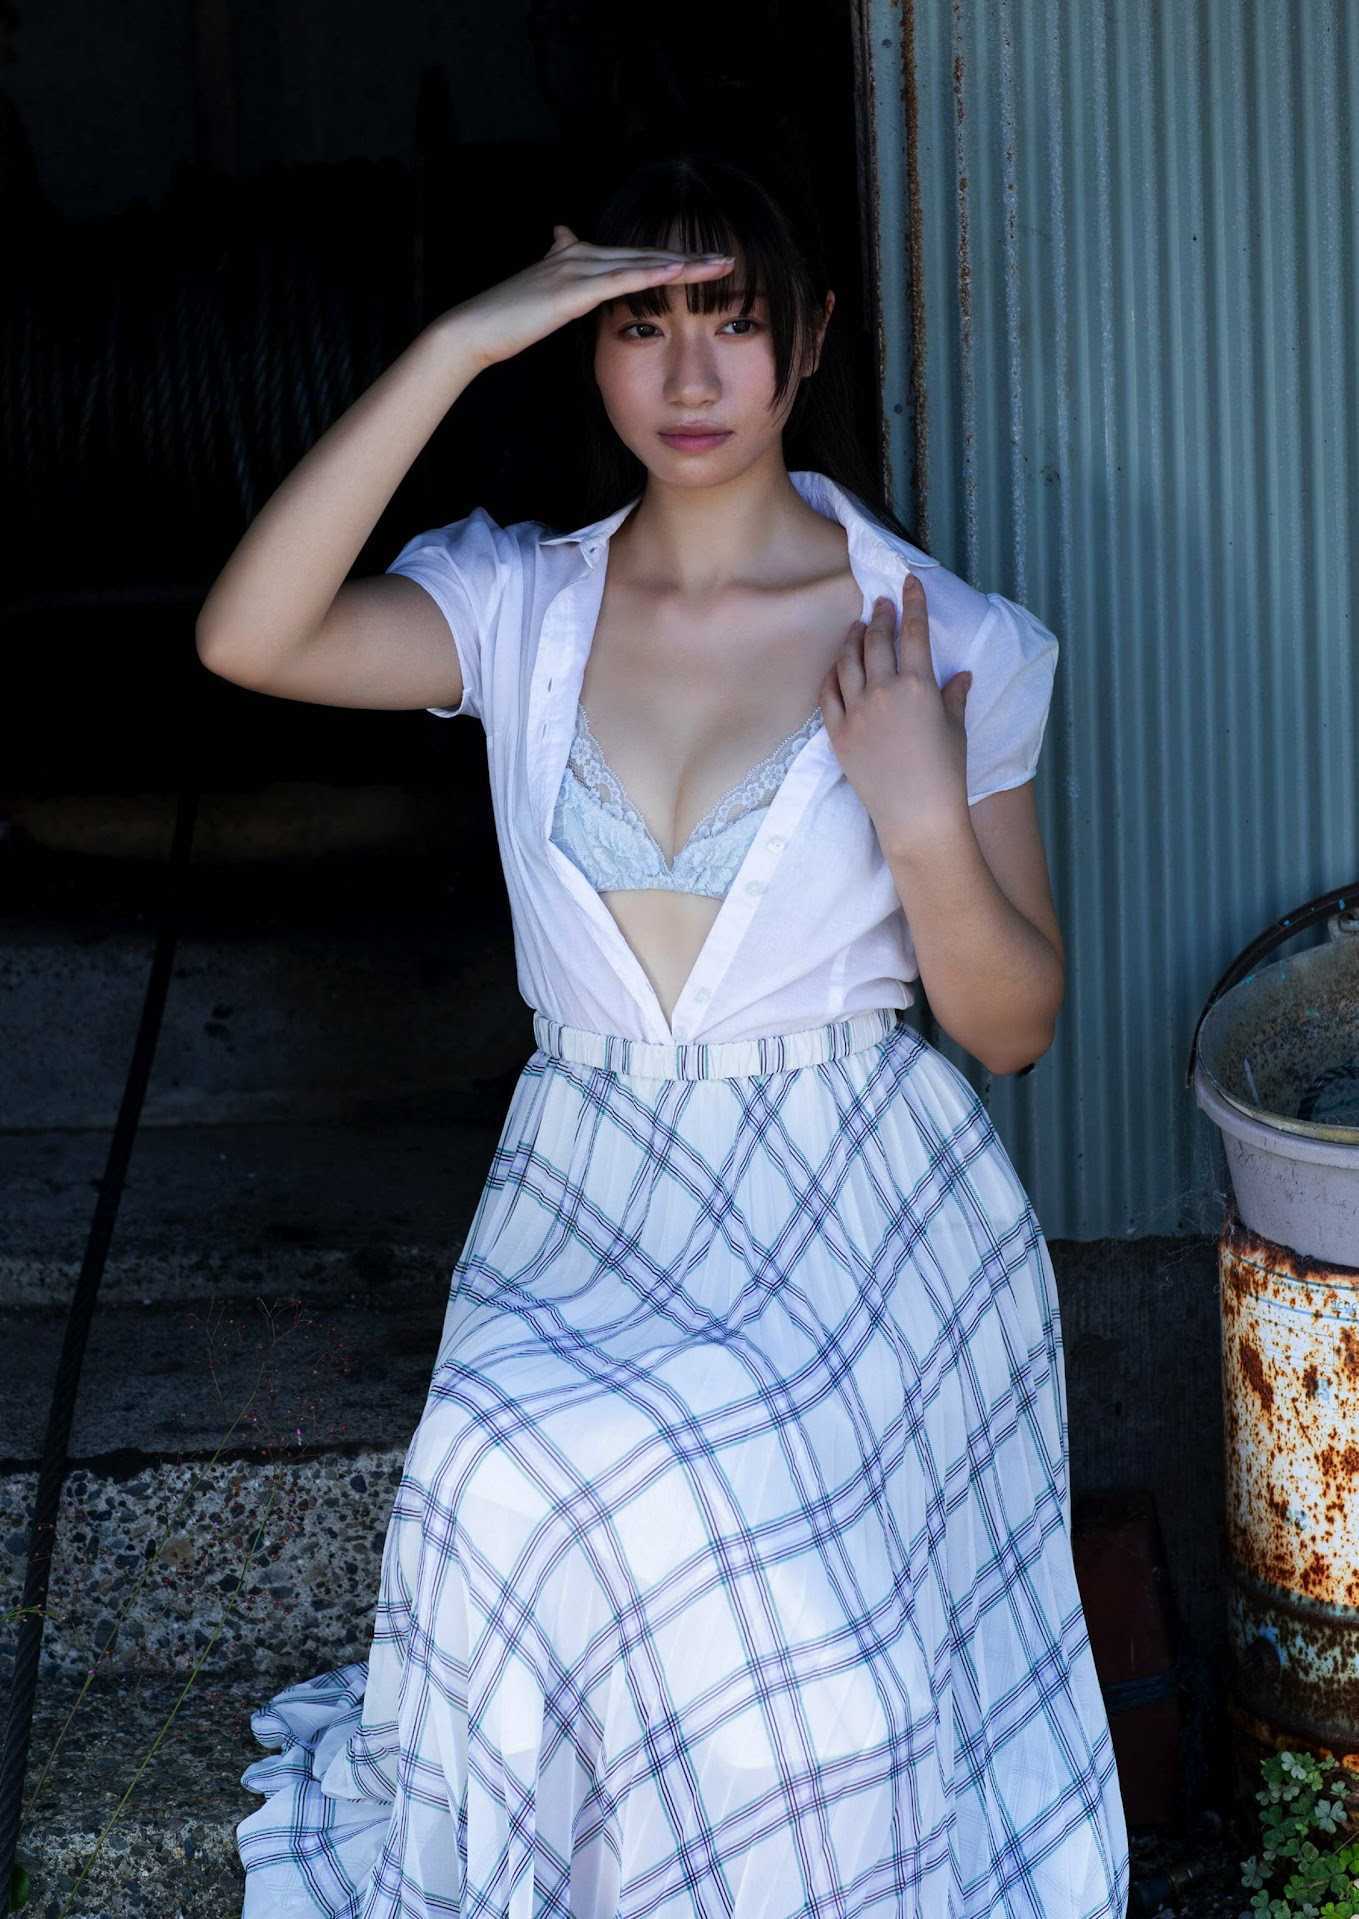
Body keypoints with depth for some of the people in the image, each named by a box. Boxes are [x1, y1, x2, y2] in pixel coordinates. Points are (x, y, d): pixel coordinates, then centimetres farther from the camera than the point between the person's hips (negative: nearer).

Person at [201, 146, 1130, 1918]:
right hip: (587, 1204, 2)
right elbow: (247, 639, -17)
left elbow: (1013, 1026, 2)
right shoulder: (520, 606, 4)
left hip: (857, 1217, -2)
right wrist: (455, 348, -19)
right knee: (547, 1493, -27)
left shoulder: (954, 643, 0)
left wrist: (925, 817, -17)